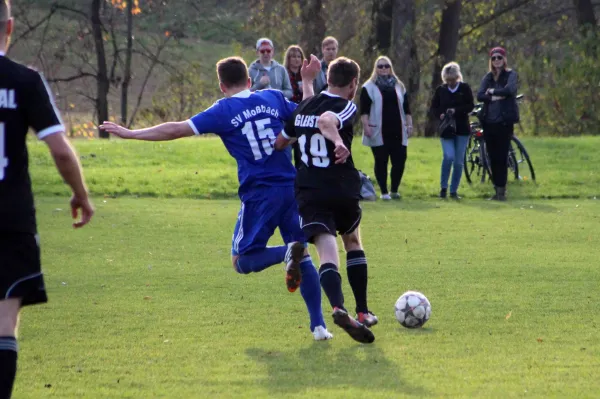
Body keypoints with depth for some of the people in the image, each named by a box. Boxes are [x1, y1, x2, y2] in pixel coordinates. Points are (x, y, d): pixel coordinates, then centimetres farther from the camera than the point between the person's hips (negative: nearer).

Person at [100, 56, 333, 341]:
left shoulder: (223, 111, -2)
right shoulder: (273, 98, 8)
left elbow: (177, 130, -3)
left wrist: (130, 134, 3)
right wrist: (308, 82, 36)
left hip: (259, 194, -4)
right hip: (291, 188, 4)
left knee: (242, 261, 5)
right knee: (304, 258, 13)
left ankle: (287, 253, -26)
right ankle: (319, 325, 2)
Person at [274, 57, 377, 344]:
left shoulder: (303, 108, 12)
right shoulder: (347, 107, -6)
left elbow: (280, 144, 23)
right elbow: (326, 120, -29)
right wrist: (338, 141, -46)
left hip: (308, 192, 2)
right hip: (343, 191, -2)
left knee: (327, 253, -10)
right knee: (353, 242, 24)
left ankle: (338, 307, -37)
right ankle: (363, 312, 25)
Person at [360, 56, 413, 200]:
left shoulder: (399, 86, 16)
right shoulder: (369, 87, 3)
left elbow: (406, 108, 18)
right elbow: (364, 110, -3)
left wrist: (409, 125, 12)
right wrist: (366, 126, -12)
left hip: (397, 132, 4)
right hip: (379, 133, -3)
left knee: (399, 161, -2)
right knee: (381, 162, -1)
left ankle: (394, 190, 13)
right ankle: (384, 192, 6)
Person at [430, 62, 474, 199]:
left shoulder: (465, 88, 1)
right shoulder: (441, 90, 4)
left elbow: (470, 105, -4)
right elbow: (433, 107, 8)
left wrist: (456, 110, -19)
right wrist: (440, 114, -13)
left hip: (462, 129, 1)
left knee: (459, 161, 3)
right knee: (449, 156, -19)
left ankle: (454, 191, 14)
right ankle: (443, 187, -5)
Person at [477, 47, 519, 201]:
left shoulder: (510, 74, 1)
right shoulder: (488, 77, 13)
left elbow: (509, 89, -19)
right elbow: (479, 95, 0)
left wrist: (492, 91, -8)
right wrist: (493, 97, -15)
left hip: (504, 121, -5)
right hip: (489, 121, 5)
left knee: (502, 157, -7)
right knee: (493, 157, 5)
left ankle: (502, 190, -5)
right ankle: (497, 189, 11)